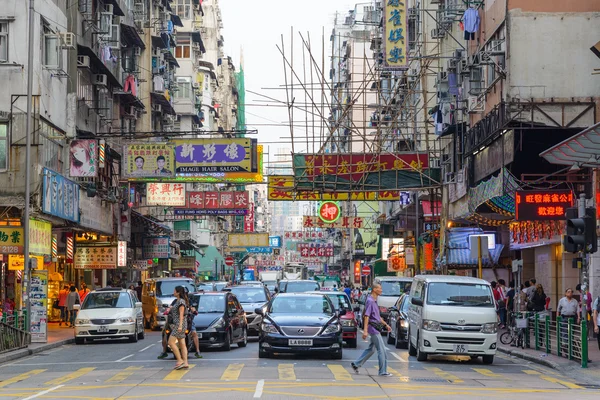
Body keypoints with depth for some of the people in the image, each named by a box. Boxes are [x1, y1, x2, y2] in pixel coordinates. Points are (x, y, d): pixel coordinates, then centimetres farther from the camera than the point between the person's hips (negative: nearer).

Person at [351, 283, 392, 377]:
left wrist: (386, 324, 26)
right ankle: (383, 371, 0)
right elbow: (366, 316, -22)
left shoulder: (374, 301, 15)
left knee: (371, 349, 15)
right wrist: (365, 330, -27)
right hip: (373, 328, -10)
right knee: (382, 350, -5)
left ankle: (356, 364, 21)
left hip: (375, 328, 10)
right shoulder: (370, 301, -16)